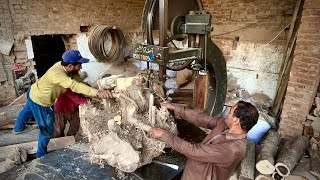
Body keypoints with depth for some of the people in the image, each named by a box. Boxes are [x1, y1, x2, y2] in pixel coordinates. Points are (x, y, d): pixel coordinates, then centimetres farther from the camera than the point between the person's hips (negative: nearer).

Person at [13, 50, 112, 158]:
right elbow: (75, 86, -54)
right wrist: (97, 92, -63)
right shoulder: (57, 74, -41)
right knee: (47, 130, 5)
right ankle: (41, 155, 28)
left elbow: (78, 81, -12)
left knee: (27, 110, 37)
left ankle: (18, 128, 68)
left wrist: (89, 95, -21)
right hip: (39, 101, -9)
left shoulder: (66, 67, -17)